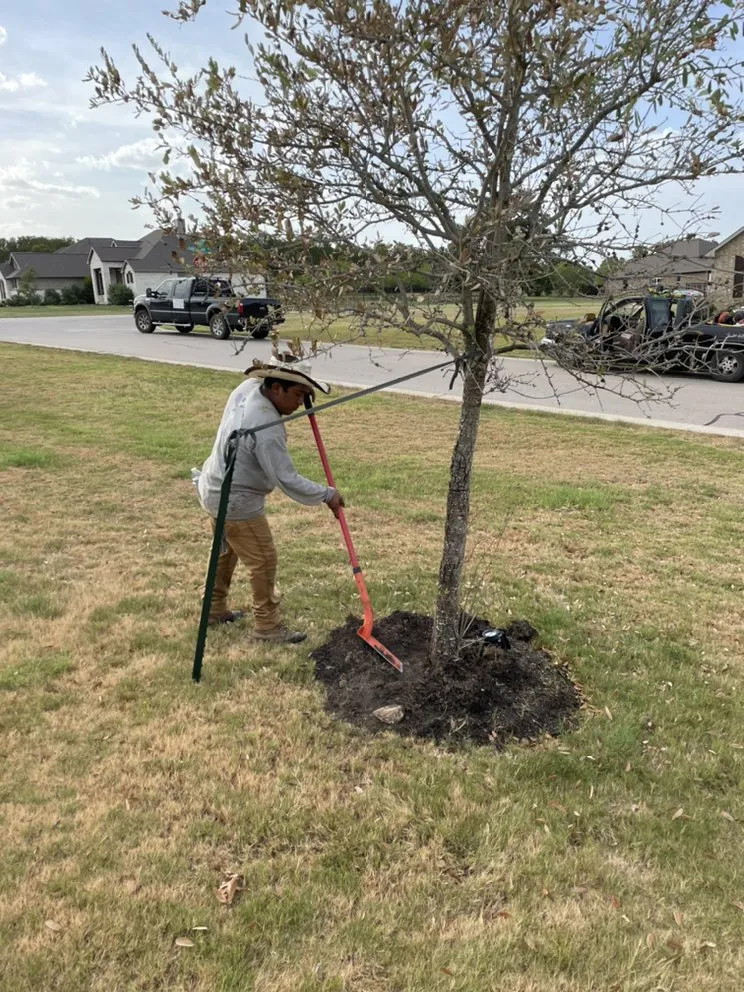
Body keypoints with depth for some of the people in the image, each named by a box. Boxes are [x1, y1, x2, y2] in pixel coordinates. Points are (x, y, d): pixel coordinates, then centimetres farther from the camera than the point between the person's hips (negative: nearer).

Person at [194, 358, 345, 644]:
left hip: (214, 489, 10)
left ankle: (214, 609, 42)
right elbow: (288, 481, -30)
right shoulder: (267, 428, -32)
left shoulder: (247, 388, -7)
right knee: (263, 561, 3)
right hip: (236, 503, -10)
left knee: (226, 551, 25)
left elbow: (256, 375, 20)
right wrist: (327, 494, -17)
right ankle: (268, 626, 16)